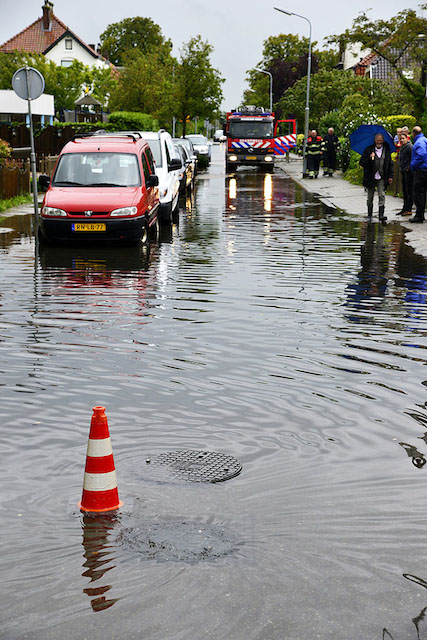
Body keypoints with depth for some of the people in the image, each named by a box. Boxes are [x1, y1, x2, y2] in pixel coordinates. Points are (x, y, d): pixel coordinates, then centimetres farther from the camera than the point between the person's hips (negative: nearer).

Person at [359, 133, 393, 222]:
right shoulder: (369, 150, -1)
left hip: (381, 178, 1)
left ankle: (381, 214, -13)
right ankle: (369, 214, 22)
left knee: (382, 195, -10)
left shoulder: (387, 150, 7)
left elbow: (390, 164, 13)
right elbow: (361, 163, -5)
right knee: (370, 197, 8)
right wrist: (369, 158, -21)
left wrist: (390, 176, 6)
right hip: (371, 177, -1)